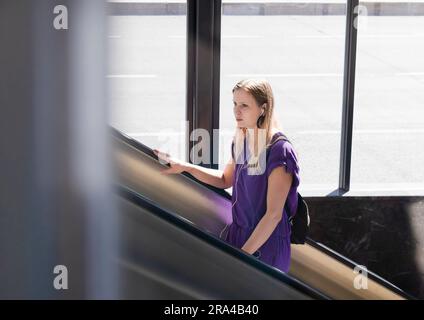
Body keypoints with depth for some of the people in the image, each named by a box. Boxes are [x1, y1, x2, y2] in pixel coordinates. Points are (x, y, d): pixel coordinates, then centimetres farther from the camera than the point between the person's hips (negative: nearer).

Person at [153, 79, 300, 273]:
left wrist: (243, 255, -19)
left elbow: (274, 214, -20)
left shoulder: (279, 151, -19)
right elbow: (225, 180, 23)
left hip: (267, 245, -7)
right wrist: (184, 167, 11)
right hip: (238, 235, 7)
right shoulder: (241, 141, 4)